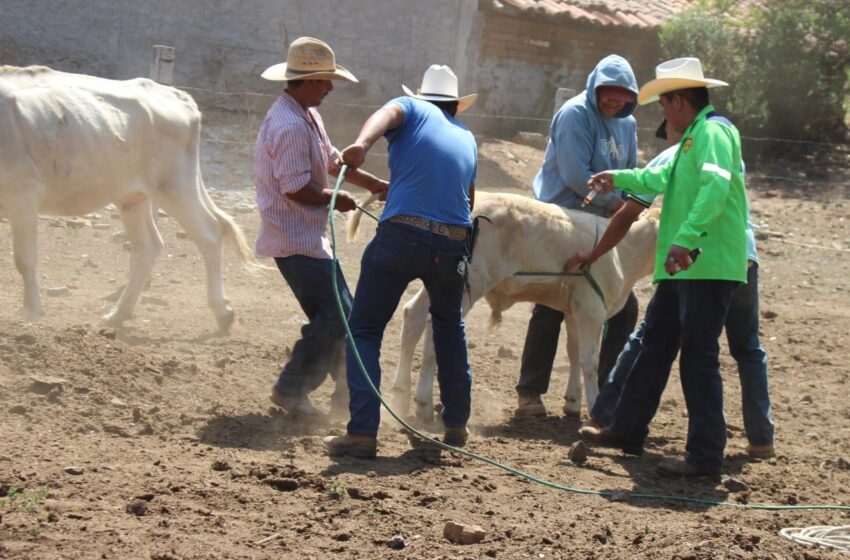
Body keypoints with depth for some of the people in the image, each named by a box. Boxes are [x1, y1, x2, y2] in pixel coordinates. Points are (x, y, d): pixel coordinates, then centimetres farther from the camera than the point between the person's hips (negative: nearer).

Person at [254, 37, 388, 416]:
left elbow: (331, 161, 22)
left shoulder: (307, 116, 12)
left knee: (339, 314, 15)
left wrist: (375, 185, 19)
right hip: (295, 239, -11)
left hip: (309, 237, 11)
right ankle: (291, 390, -2)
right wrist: (336, 200, -10)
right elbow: (296, 189, -26)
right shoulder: (290, 126, -22)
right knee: (332, 317, -9)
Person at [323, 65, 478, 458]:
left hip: (401, 234, -4)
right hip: (452, 244, 4)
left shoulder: (412, 109, 13)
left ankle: (363, 432, -6)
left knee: (364, 330, 6)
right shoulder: (467, 138, 25)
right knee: (449, 325, 30)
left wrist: (361, 144, -32)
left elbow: (386, 115, -12)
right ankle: (457, 423, 31)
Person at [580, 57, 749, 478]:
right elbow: (663, 178, 39)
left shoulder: (713, 131, -12)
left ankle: (706, 456, -6)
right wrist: (619, 179, 50)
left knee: (698, 356, -10)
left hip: (708, 266, -11)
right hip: (681, 268, 11)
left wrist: (686, 238, -39)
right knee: (655, 344, 18)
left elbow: (716, 184, -30)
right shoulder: (693, 139, 21)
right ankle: (628, 431, 29)